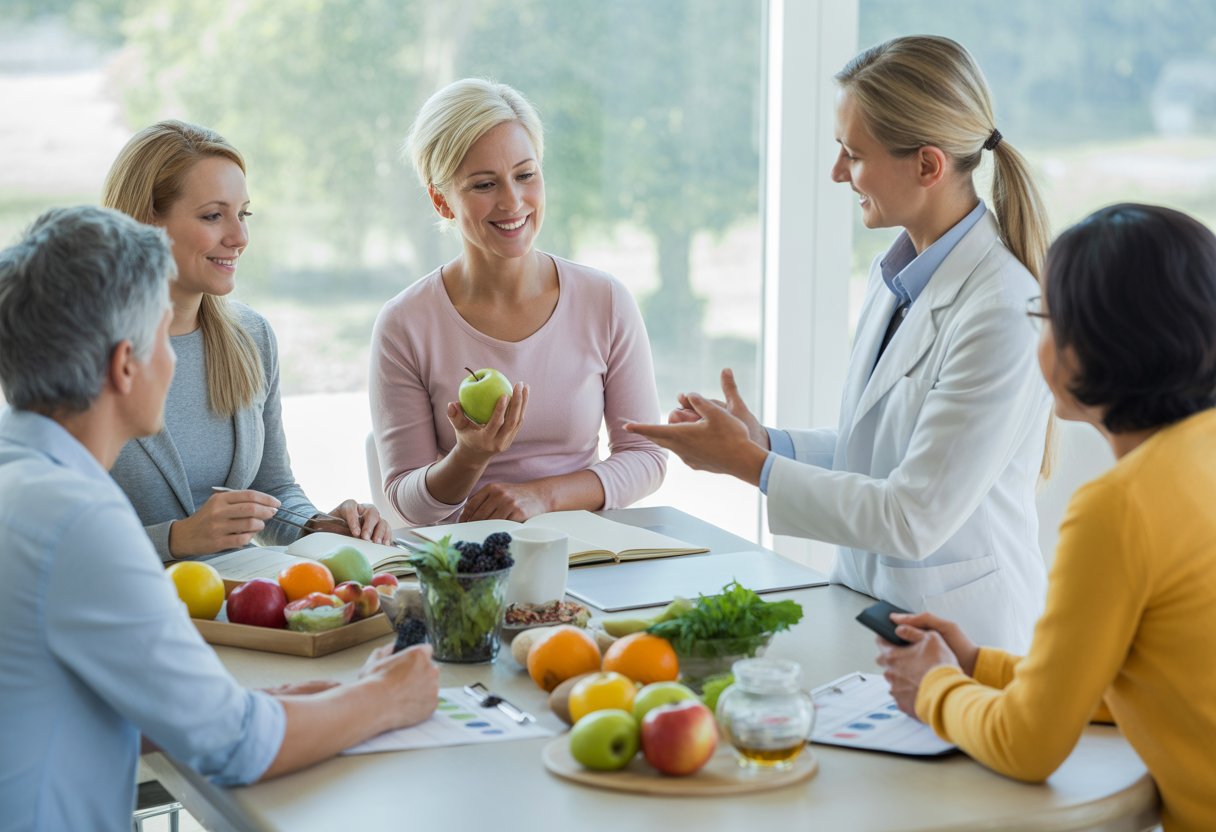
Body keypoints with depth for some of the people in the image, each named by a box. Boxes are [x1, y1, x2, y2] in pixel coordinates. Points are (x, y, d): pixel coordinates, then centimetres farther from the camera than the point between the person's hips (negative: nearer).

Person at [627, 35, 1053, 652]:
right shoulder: (893, 276, 7)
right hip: (867, 616, 7)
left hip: (959, 642, -7)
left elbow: (914, 519, -20)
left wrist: (748, 463, -14)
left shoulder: (1001, 316, -20)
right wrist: (764, 440, 2)